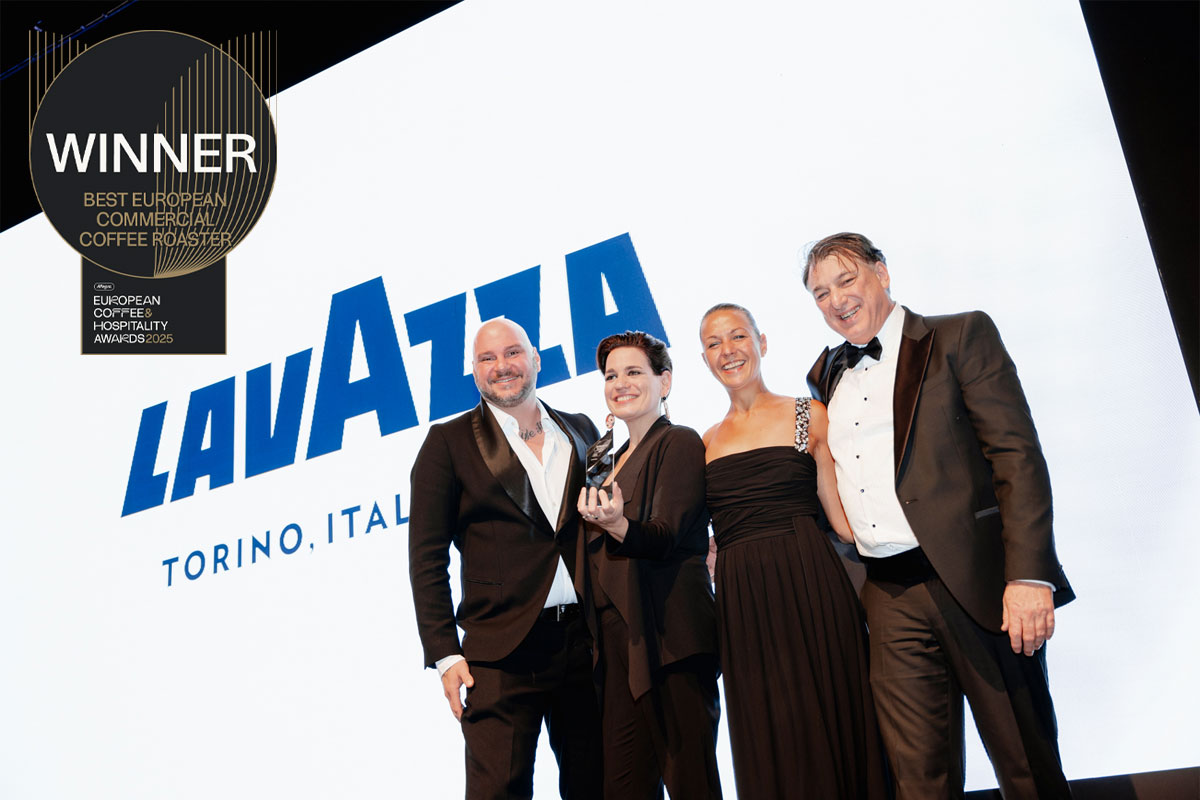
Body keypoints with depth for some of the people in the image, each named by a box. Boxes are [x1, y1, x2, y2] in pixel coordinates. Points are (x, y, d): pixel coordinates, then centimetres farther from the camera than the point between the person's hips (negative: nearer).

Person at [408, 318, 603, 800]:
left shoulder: (582, 431, 12)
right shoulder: (449, 442, 1)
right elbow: (427, 558, -1)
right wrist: (445, 654, -7)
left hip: (588, 646, 4)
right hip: (502, 652, -3)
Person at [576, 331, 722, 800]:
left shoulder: (680, 443, -4)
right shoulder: (619, 457, 20)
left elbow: (665, 535, -17)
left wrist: (618, 526, -35)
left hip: (669, 637, -7)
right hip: (618, 640, 7)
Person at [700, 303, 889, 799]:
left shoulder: (808, 415, 4)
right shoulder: (707, 441, 13)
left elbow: (844, 516, -1)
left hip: (810, 590, -3)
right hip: (740, 605, 3)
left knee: (823, 734, 3)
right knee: (765, 749, 8)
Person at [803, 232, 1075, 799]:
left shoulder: (961, 336, 0)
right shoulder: (826, 375, 15)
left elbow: (1018, 456, -8)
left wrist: (1028, 576, -17)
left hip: (977, 582, -3)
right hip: (890, 598, 4)